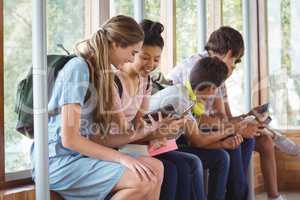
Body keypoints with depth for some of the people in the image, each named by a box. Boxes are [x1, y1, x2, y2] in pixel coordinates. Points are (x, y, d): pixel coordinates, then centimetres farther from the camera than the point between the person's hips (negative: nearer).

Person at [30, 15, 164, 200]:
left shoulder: (101, 73, 14)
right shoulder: (78, 68, -14)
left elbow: (95, 133, 7)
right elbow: (69, 139, -19)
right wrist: (122, 158, -19)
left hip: (81, 155, 9)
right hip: (59, 162, -9)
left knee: (155, 168, -8)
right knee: (144, 181, -22)